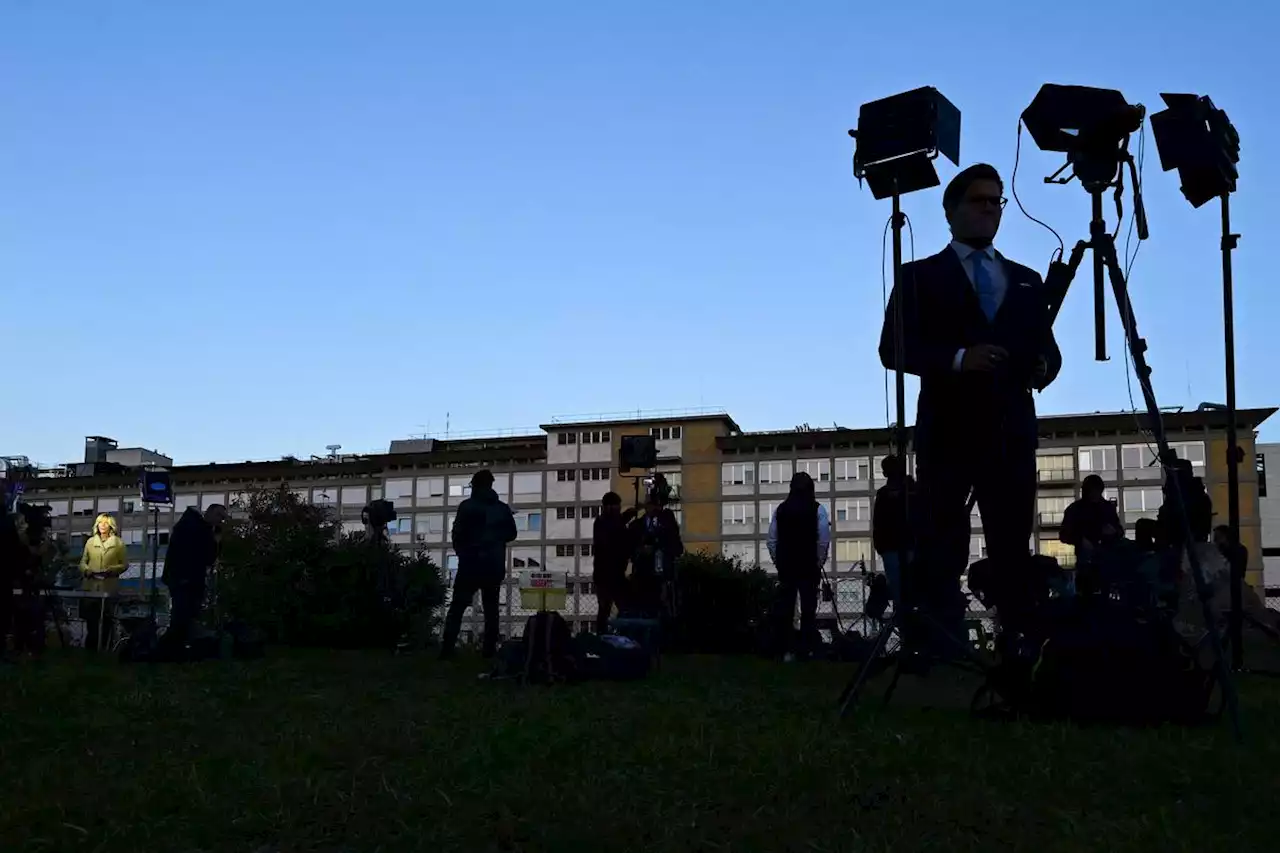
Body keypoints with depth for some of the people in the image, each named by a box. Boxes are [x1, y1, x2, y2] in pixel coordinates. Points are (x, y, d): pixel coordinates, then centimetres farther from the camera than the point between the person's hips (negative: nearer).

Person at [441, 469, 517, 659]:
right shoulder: (502, 509, 6)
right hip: (495, 564, 3)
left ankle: (447, 649, -6)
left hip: (471, 563, -3)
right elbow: (511, 534, 14)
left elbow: (457, 534, -7)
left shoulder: (467, 506, -6)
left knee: (457, 607, 2)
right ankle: (490, 649, 5)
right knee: (491, 608, 10)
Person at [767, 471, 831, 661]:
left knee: (784, 608, 6)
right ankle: (806, 649, 3)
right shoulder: (817, 509, -4)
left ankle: (787, 650, 6)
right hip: (809, 567, -2)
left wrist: (778, 562, 10)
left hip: (785, 566, 2)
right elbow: (824, 540, -9)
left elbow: (771, 541, 3)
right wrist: (819, 562, 2)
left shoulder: (780, 509, 4)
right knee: (808, 608, 3)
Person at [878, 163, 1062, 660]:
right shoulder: (922, 276, 9)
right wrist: (958, 358, -17)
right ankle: (939, 651, -3)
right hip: (948, 429, -3)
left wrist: (1044, 367, -8)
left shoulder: (1027, 281, 21)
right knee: (942, 549, -5)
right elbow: (894, 348, -2)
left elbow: (1047, 348, 16)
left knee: (1014, 547, 0)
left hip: (1011, 430, 3)